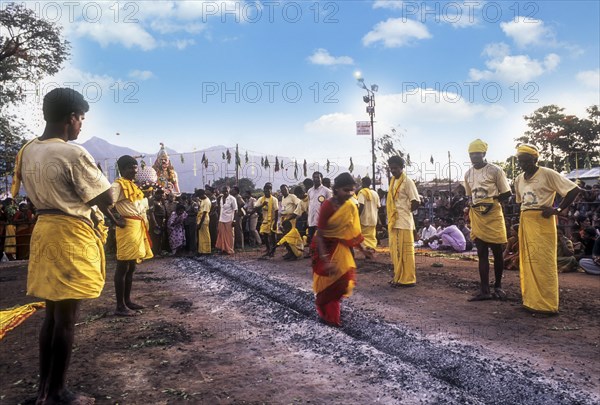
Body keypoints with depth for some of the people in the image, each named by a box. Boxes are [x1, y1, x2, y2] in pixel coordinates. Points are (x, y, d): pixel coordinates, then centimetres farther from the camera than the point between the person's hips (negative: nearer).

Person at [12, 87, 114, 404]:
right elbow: (105, 199, -13)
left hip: (44, 231, 8)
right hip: (71, 236, -8)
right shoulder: (73, 154, -18)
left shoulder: (27, 152, 8)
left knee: (51, 315, 17)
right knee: (66, 319, 2)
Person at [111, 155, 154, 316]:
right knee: (122, 267, -6)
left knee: (131, 267, 14)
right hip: (127, 226, -9)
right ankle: (120, 306, -3)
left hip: (138, 226, 10)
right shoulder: (118, 185, -9)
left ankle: (127, 301, 23)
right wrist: (116, 221, -16)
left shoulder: (133, 185, 19)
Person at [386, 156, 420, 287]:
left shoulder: (407, 181, -9)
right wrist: (390, 219, 10)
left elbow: (415, 203, -12)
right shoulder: (393, 181, 15)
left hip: (404, 222, -8)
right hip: (393, 221, 8)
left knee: (405, 250, -3)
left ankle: (407, 279, 3)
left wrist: (405, 211, 0)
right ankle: (398, 277, 22)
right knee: (395, 251, 12)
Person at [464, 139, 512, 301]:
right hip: (477, 216, 4)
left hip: (493, 215, -4)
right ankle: (484, 290, 6)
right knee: (482, 254, 4)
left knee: (497, 253, 5)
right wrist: (471, 205, 5)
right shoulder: (468, 174, 11)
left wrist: (491, 202, -13)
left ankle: (498, 286, 20)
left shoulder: (495, 170, -6)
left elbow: (506, 194, -2)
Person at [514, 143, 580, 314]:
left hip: (542, 221, -7)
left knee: (543, 262, -6)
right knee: (527, 262, 8)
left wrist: (558, 210, -10)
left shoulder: (547, 174, -7)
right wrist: (524, 217, 10)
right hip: (525, 222, 7)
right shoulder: (519, 180, 12)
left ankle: (547, 304, 1)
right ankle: (531, 301, 16)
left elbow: (574, 190, -10)